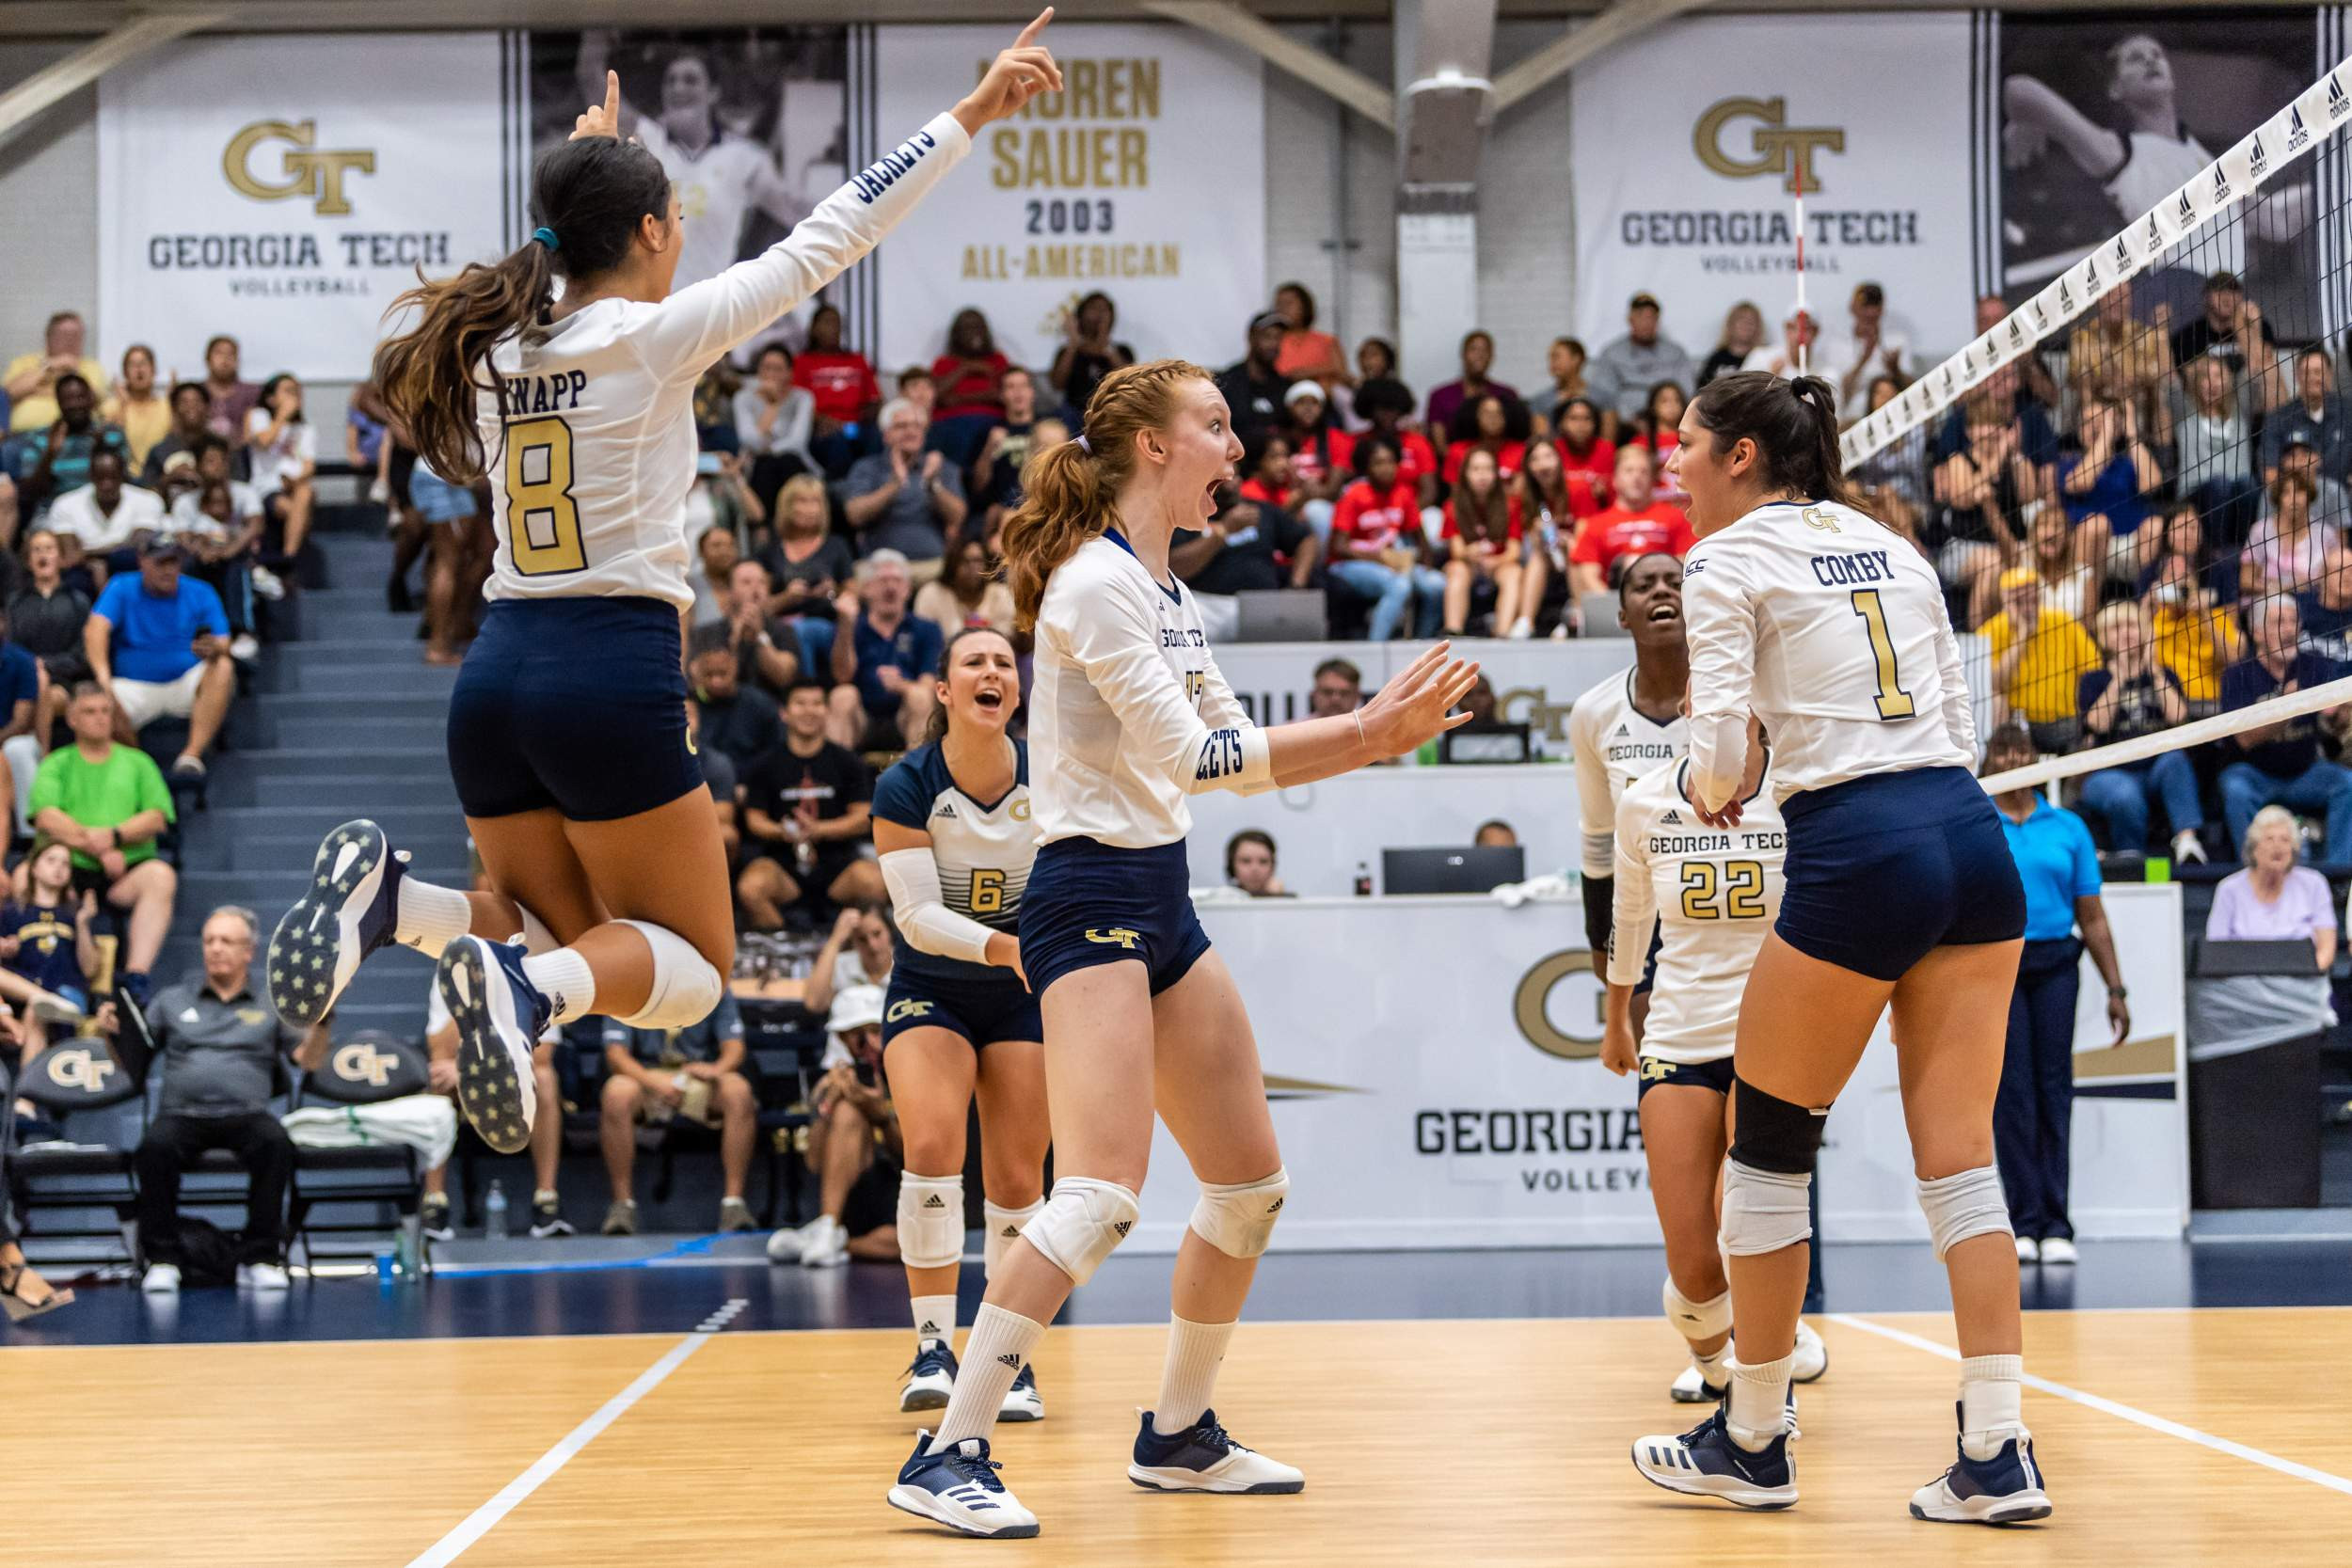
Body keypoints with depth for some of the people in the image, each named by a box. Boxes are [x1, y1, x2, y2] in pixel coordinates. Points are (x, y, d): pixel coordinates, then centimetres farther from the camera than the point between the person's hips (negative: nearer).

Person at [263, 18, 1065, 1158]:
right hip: (614, 675, -6)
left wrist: (591, 165, 49)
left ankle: (389, 898, -11)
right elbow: (828, 238, -6)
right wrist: (970, 115, -1)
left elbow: (569, 274, 35)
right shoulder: (657, 336, -7)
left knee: (572, 953, 17)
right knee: (690, 968, 6)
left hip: (496, 674, 6)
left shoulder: (506, 337, 10)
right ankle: (520, 981, -26)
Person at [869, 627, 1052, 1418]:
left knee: (1016, 1181, -2)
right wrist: (1003, 947, -34)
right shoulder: (905, 788, -15)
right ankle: (934, 1346, -14)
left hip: (1024, 996, 2)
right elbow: (918, 916, -19)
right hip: (929, 992, -1)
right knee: (932, 1147, -22)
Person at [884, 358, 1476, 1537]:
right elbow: (1184, 755, -20)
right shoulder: (1097, 579, -14)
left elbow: (1239, 754, 20)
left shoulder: (1165, 590, 15)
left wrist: (1374, 733, 8)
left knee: (1250, 1183, 13)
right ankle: (946, 1458, -17)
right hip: (1092, 899, -10)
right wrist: (1361, 734, -18)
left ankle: (1179, 1436, 26)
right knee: (1101, 1194, -20)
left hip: (1161, 907, 10)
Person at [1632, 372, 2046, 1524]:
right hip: (1974, 839, 6)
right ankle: (1999, 1457, 0)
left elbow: (1721, 735, -7)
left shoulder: (1727, 559, 1)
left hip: (1855, 862, -6)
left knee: (1768, 1144, 8)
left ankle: (1751, 1445, 16)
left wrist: (1710, 795, 13)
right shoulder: (1888, 543, 20)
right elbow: (1959, 724, 19)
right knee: (1959, 1157, 6)